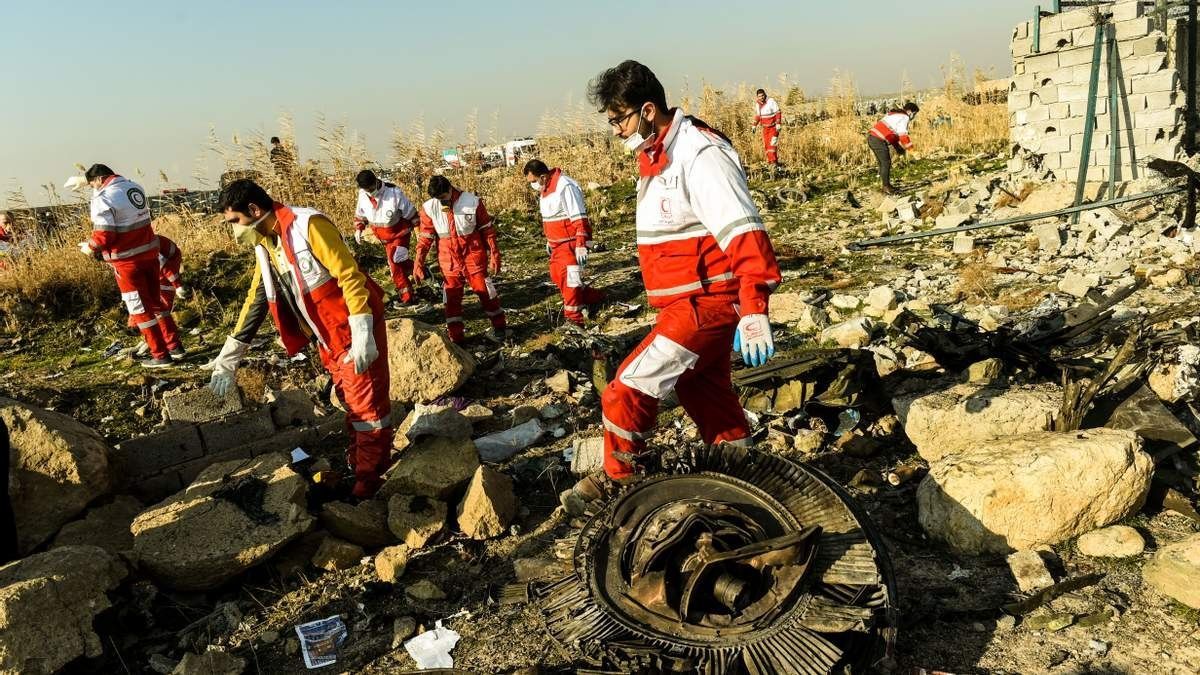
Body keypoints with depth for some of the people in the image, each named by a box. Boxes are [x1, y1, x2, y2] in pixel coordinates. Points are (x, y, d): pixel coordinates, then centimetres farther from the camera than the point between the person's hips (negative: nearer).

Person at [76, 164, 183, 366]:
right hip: (149, 252, 7)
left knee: (140, 309, 3)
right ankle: (175, 346, 22)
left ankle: (160, 355, 7)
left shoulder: (103, 199, -17)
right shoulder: (134, 186, 7)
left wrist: (89, 247, 0)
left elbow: (103, 236, -20)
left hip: (127, 261, -7)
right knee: (155, 302, 19)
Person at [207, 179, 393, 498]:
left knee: (367, 401, 0)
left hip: (354, 330, -8)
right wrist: (229, 357, 12)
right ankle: (359, 459, 30)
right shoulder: (265, 244, 7)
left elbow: (351, 276, -23)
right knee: (349, 399, 17)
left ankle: (369, 477, 9)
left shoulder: (308, 225, -20)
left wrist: (362, 336, -28)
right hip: (327, 335, 8)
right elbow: (256, 299, 13)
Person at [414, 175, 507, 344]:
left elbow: (487, 230, -3)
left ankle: (499, 326, 24)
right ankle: (455, 337, 17)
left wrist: (494, 255, -3)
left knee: (485, 291, 5)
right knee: (452, 297, 7)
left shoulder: (472, 202, -10)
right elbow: (425, 236, 0)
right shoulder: (429, 208, -6)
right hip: (448, 261, 2)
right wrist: (419, 262, -6)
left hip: (474, 256, -2)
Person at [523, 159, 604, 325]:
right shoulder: (544, 189, 9)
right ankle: (593, 298, 24)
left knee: (570, 280, -8)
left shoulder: (565, 186, -21)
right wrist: (549, 241, 26)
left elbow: (579, 219, -23)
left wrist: (581, 245, -26)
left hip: (572, 242, -10)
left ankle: (574, 319, 0)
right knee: (557, 277, 13)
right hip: (558, 243, 10)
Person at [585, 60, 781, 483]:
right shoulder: (656, 155, 11)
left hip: (705, 302, -10)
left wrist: (754, 311, -34)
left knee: (628, 391, -9)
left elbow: (744, 233, -27)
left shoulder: (700, 153, -19)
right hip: (690, 303, 10)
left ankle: (618, 484, 10)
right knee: (705, 397, 19)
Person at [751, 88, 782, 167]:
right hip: (765, 127, 6)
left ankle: (774, 161, -16)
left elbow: (778, 113, -13)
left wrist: (778, 124, -20)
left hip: (773, 127, -6)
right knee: (766, 145, 8)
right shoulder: (757, 104, 3)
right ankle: (769, 161, 18)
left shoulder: (771, 101, -16)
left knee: (772, 144, -15)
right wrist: (754, 125, 16)